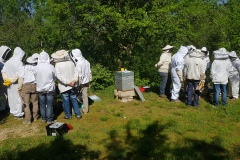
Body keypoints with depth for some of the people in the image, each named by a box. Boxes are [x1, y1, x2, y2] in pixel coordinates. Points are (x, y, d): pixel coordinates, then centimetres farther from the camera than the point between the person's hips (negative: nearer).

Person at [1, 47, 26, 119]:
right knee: (18, 98, 3)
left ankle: (13, 111, 33)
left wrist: (7, 79, -1)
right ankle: (18, 114, 12)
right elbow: (19, 74, -26)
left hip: (9, 85, 7)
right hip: (17, 84, -7)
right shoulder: (19, 63, -18)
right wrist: (11, 80, -16)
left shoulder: (7, 62, 5)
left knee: (11, 97, 18)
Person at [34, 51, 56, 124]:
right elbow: (55, 77, -3)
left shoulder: (36, 68, -11)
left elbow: (35, 78, 0)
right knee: (49, 104, 7)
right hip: (50, 88, -2)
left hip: (40, 89, 2)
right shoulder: (51, 67, -16)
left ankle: (44, 118, 26)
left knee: (42, 104, 15)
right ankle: (49, 120, 14)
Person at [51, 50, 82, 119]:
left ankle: (68, 115, 20)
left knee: (66, 101, 9)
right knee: (74, 99, 14)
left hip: (64, 87, -3)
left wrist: (66, 82, -17)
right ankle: (78, 114, 18)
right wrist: (73, 80, 11)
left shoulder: (57, 65, -12)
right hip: (72, 85, 4)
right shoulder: (71, 62, -1)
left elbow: (58, 76, -19)